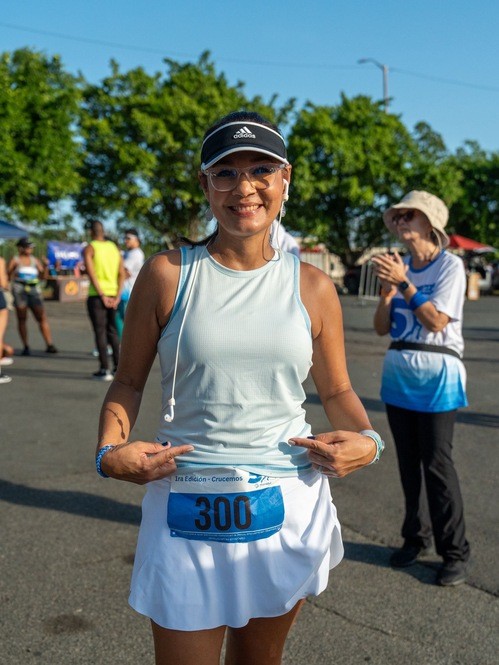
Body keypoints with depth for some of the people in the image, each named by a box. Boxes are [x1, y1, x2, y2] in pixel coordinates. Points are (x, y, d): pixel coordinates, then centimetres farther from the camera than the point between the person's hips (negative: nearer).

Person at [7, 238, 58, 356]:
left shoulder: (35, 260, 13)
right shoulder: (15, 260, 6)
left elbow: (42, 276, 7)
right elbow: (8, 277, 2)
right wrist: (13, 268, -15)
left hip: (34, 290, 2)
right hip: (19, 290, -2)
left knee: (42, 317, -9)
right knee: (22, 319, 0)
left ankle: (49, 345, -13)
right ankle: (25, 347, 4)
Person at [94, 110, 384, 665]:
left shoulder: (312, 287, 1)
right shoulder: (168, 273, -4)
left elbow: (336, 390, 11)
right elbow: (129, 381, 4)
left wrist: (366, 441, -8)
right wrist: (110, 450, -13)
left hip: (288, 505, 2)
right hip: (187, 511, -2)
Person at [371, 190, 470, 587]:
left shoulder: (450, 266, -8)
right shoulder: (399, 267, 7)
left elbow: (437, 321, -18)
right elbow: (381, 328, 5)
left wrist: (403, 284, -22)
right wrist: (386, 291, -11)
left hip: (436, 377, -6)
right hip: (398, 374, 6)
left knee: (437, 463, -5)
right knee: (409, 461, 12)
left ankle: (455, 552, 8)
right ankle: (417, 538, 25)